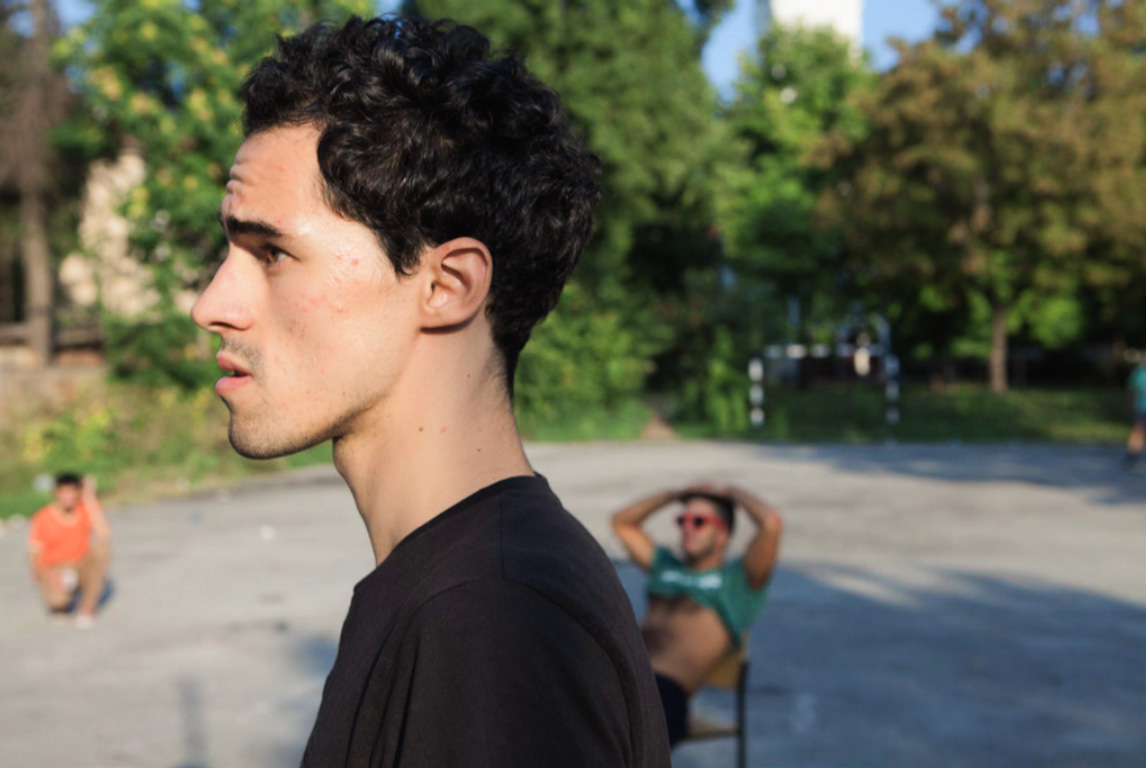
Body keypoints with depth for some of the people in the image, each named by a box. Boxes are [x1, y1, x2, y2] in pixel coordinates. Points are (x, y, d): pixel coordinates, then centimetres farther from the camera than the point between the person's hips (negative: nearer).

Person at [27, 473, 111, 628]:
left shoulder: (88, 509, -8)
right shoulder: (42, 519, -9)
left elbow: (104, 536, -27)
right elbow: (34, 557, -5)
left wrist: (90, 499, -23)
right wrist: (47, 577, -26)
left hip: (81, 567, 2)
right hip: (54, 570, -2)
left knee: (101, 549, -30)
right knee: (57, 600, -34)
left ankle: (87, 609, -16)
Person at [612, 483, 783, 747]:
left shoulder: (739, 578, 13)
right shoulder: (666, 566, 32)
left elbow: (771, 523, -4)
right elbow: (622, 522, 43)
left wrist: (735, 493, 15)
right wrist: (677, 494, 37)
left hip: (666, 689, -6)